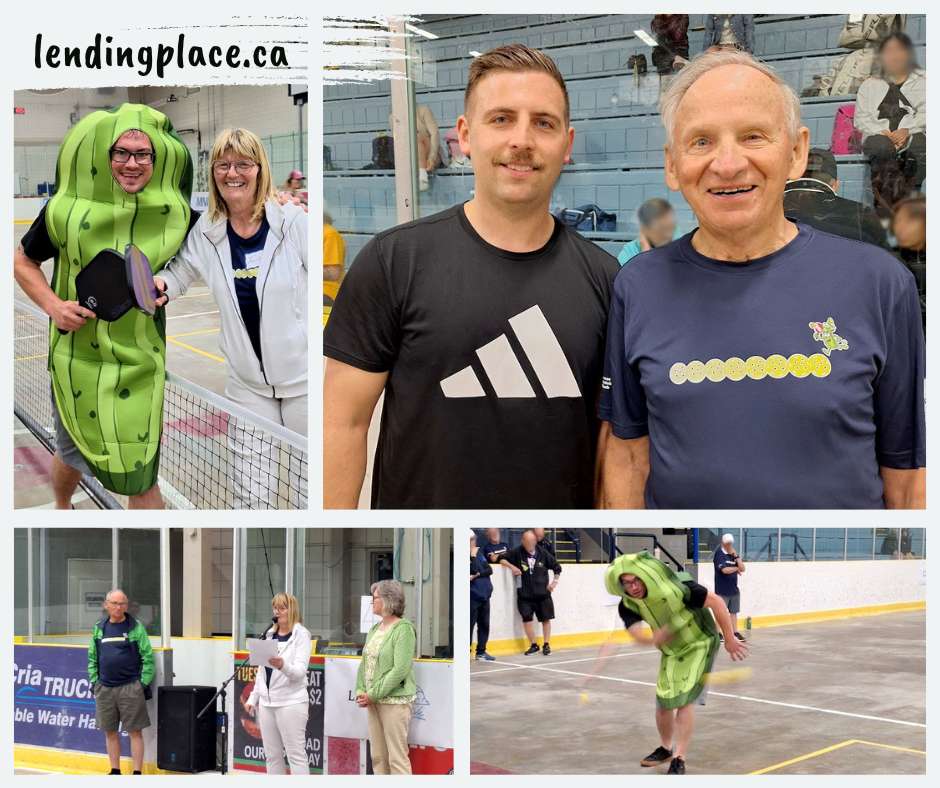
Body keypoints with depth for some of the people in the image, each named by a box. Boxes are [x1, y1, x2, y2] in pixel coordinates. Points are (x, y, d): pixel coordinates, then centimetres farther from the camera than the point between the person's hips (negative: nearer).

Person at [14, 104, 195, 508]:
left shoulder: (175, 215, -6)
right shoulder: (68, 209, -9)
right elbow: (23, 261, 4)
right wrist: (53, 305, -11)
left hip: (140, 361, 0)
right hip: (76, 357, 0)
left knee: (141, 477, -3)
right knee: (73, 453, 20)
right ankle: (61, 508, 52)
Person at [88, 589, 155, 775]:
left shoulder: (136, 628, -1)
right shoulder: (99, 629, 11)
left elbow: (148, 657, -3)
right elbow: (92, 658, 16)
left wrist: (143, 683, -8)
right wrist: (94, 681, 7)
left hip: (130, 688, -4)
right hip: (105, 688, 4)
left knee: (135, 731, -2)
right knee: (110, 732, 10)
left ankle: (137, 772, 1)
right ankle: (115, 771, 20)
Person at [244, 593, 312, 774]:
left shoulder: (301, 634, -6)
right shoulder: (270, 634, 13)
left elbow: (300, 671, -17)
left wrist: (283, 665, -36)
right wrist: (253, 698, 14)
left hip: (291, 702, -7)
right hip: (266, 702, 7)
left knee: (296, 755, -6)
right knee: (272, 756, 10)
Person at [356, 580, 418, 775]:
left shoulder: (404, 629, -11)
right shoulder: (375, 629, 14)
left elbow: (400, 670, -18)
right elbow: (364, 663, 17)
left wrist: (373, 694, -16)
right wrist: (360, 691, 0)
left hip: (395, 701, -8)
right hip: (373, 701, 8)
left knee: (397, 758, -6)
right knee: (378, 757, 11)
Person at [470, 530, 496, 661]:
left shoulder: (479, 554, 12)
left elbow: (489, 570, 4)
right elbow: (474, 570, -20)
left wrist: (477, 575, -11)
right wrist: (473, 556, -15)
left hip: (484, 595, 7)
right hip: (472, 596, -7)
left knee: (484, 625, 10)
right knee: (470, 624, -6)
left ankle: (481, 651, 19)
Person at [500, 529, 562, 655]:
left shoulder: (543, 554, -3)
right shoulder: (517, 552, -7)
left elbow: (557, 567, 8)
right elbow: (502, 559, -4)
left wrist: (555, 581, -1)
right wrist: (511, 567, -19)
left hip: (543, 593, 1)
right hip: (524, 594, -1)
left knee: (546, 618, 5)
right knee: (527, 618, -1)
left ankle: (546, 645, 18)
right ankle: (533, 645, 13)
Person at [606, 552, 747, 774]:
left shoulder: (676, 588, -33)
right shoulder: (628, 606, -17)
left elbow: (716, 602, -24)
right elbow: (639, 636, -27)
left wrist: (729, 639, -17)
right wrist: (657, 637, -50)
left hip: (699, 644, -5)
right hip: (671, 651, 5)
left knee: (684, 700, -14)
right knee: (663, 703, 10)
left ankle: (679, 760, -6)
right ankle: (666, 749, 36)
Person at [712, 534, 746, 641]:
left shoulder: (734, 554, 10)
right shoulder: (719, 555, -10)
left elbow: (742, 568, 3)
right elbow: (725, 570, -20)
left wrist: (736, 556, -8)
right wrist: (736, 569, -3)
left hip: (734, 589, 6)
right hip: (722, 590, -6)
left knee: (734, 612, 10)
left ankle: (735, 632, 15)